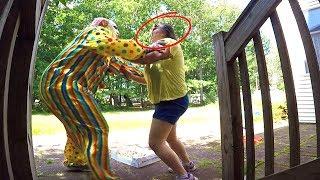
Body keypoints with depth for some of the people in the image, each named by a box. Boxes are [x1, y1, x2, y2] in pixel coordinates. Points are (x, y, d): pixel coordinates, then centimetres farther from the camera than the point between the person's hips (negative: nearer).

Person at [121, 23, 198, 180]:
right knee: (170, 138, 25)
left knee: (155, 143, -11)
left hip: (172, 101, -10)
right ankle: (188, 165, 44)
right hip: (167, 101, 11)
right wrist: (130, 75, 2)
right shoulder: (156, 51, 20)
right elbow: (148, 80, 15)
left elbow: (145, 58, -28)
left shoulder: (169, 42, -10)